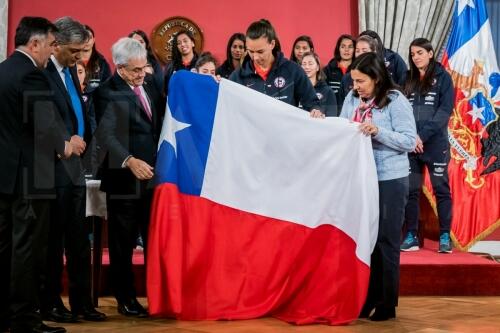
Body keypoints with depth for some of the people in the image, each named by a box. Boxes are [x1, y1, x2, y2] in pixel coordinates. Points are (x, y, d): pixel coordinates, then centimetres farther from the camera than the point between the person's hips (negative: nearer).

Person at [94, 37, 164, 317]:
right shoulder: (108, 92, -9)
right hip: (124, 177, -5)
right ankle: (126, 299, 16)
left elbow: (163, 120, 19)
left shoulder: (150, 83, 11)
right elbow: (106, 134, -20)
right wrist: (129, 161, -32)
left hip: (154, 174, 5)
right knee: (123, 242, 6)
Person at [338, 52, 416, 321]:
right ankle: (368, 297, 22)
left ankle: (388, 303, 13)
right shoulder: (352, 99, 5)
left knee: (386, 241, 2)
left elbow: (410, 141, -15)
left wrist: (378, 131, -25)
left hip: (389, 180, -5)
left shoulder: (396, 101, -12)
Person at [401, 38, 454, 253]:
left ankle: (445, 236, 7)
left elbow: (445, 110, -7)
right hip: (410, 143, 3)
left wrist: (422, 135, -14)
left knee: (441, 189, 1)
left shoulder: (442, 77, 2)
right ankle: (411, 236, 9)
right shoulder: (408, 79, 13)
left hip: (435, 143, -3)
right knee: (410, 191, 3)